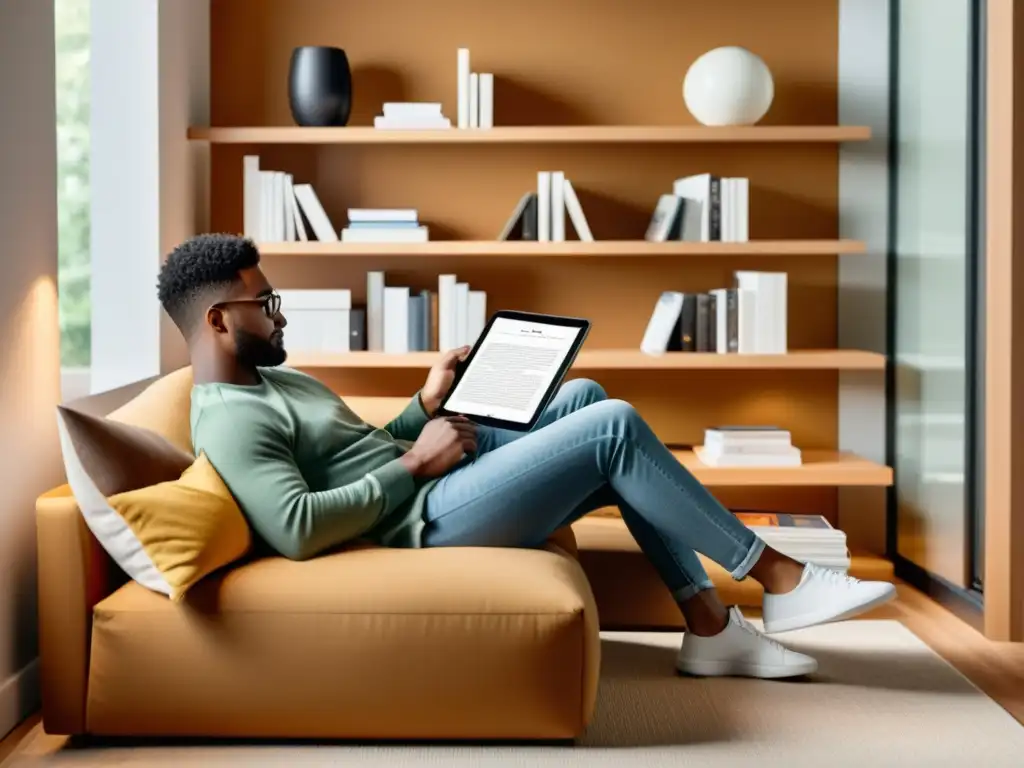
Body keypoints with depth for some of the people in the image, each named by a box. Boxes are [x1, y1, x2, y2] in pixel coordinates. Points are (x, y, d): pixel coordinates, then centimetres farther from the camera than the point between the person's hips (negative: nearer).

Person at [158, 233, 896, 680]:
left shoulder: (273, 380, 18)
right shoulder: (230, 421, -16)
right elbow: (297, 528, -30)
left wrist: (424, 408, 8)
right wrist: (415, 465, -19)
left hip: (438, 476, 11)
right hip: (429, 519, -11)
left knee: (583, 398, 6)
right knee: (616, 428, -15)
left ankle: (709, 622, 3)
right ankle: (778, 577, -2)